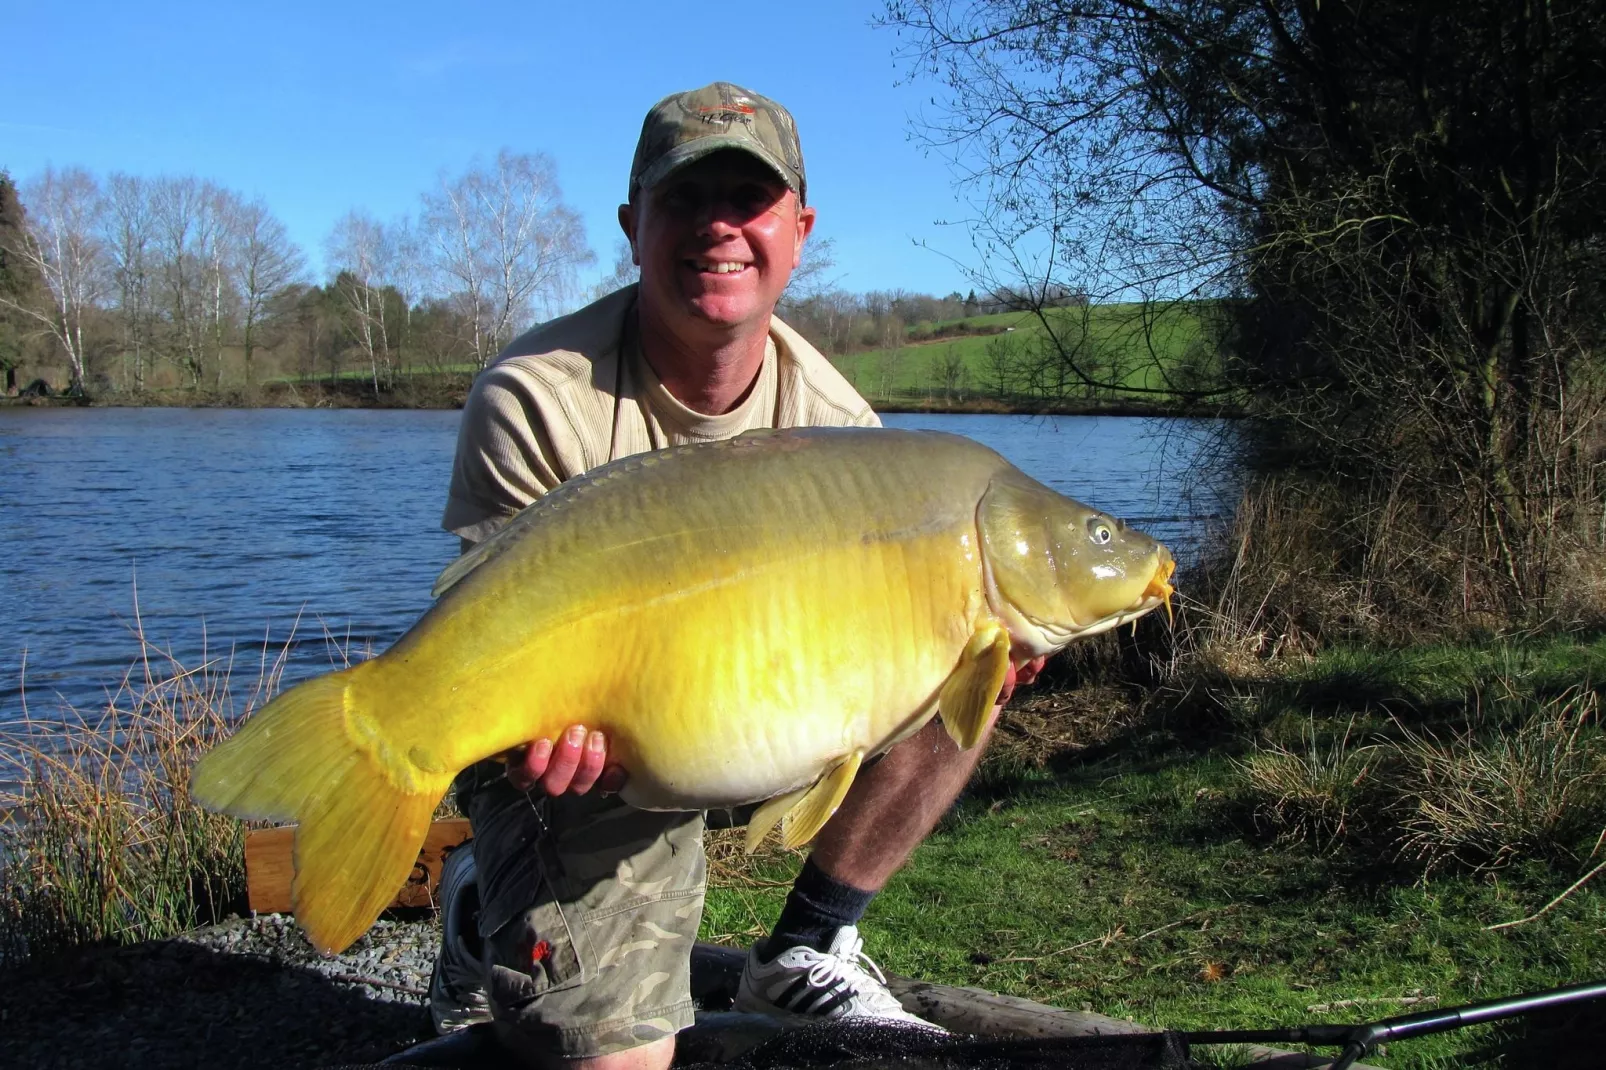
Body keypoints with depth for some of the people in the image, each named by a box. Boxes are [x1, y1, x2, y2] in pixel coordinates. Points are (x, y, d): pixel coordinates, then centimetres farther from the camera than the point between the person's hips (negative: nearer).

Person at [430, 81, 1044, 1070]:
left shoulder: (832, 416, -9)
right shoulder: (536, 401, -22)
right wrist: (541, 725, -42)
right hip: (588, 750, -4)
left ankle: (808, 948, 3)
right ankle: (490, 912, 20)